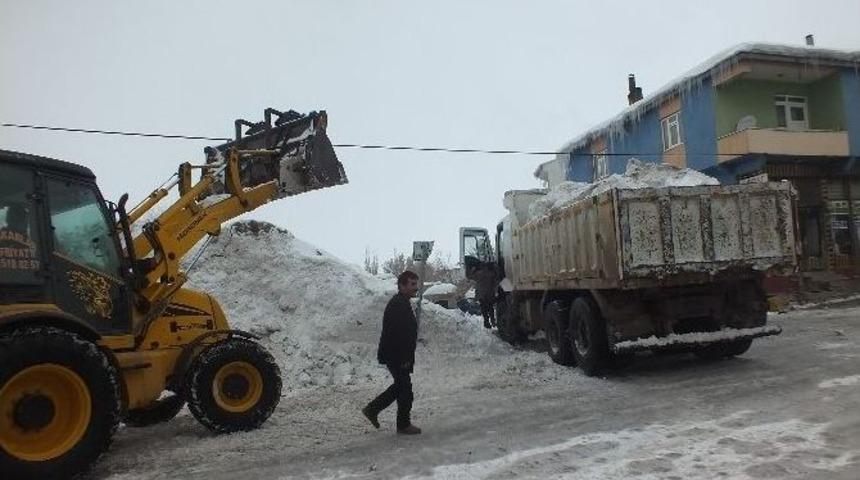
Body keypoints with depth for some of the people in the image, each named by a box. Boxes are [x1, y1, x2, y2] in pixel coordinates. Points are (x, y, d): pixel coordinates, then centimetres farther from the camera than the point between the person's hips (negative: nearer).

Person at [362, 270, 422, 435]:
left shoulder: (402, 303, 14)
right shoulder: (397, 305, -20)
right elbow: (397, 334, -26)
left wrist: (407, 357, 22)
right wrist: (405, 359, -23)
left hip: (398, 356, 10)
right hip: (397, 357, -10)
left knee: (400, 385, 19)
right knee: (405, 388, 2)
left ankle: (372, 409, 26)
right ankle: (404, 424, 16)